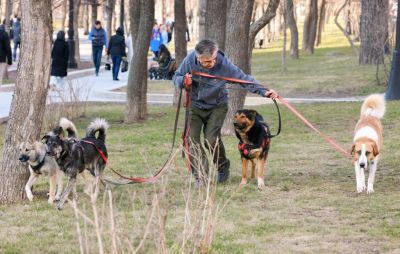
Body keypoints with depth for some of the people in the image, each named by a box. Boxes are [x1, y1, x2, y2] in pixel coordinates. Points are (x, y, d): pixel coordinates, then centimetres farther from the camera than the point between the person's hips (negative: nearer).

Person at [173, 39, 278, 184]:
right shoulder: (189, 61, -18)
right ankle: (200, 176, 1)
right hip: (195, 106, 2)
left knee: (211, 140, -15)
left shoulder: (223, 64, -24)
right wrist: (184, 81, -28)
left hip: (216, 107, -2)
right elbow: (176, 77, -3)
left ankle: (223, 168, 13)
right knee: (191, 139, -10)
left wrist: (263, 91, -34)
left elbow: (244, 78, -22)